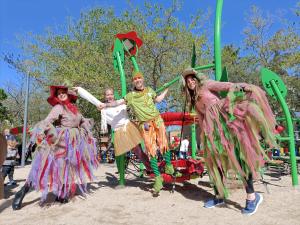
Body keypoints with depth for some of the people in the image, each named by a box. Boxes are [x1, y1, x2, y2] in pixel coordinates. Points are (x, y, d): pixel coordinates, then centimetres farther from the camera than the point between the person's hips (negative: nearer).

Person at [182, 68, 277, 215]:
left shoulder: (206, 85, 8)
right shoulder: (194, 101, 24)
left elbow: (224, 86, -7)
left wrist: (239, 87, -23)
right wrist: (204, 136, 18)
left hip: (222, 118, -7)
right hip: (210, 127, 7)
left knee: (236, 154, -16)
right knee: (215, 159, 6)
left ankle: (252, 196, -12)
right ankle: (219, 196, 15)